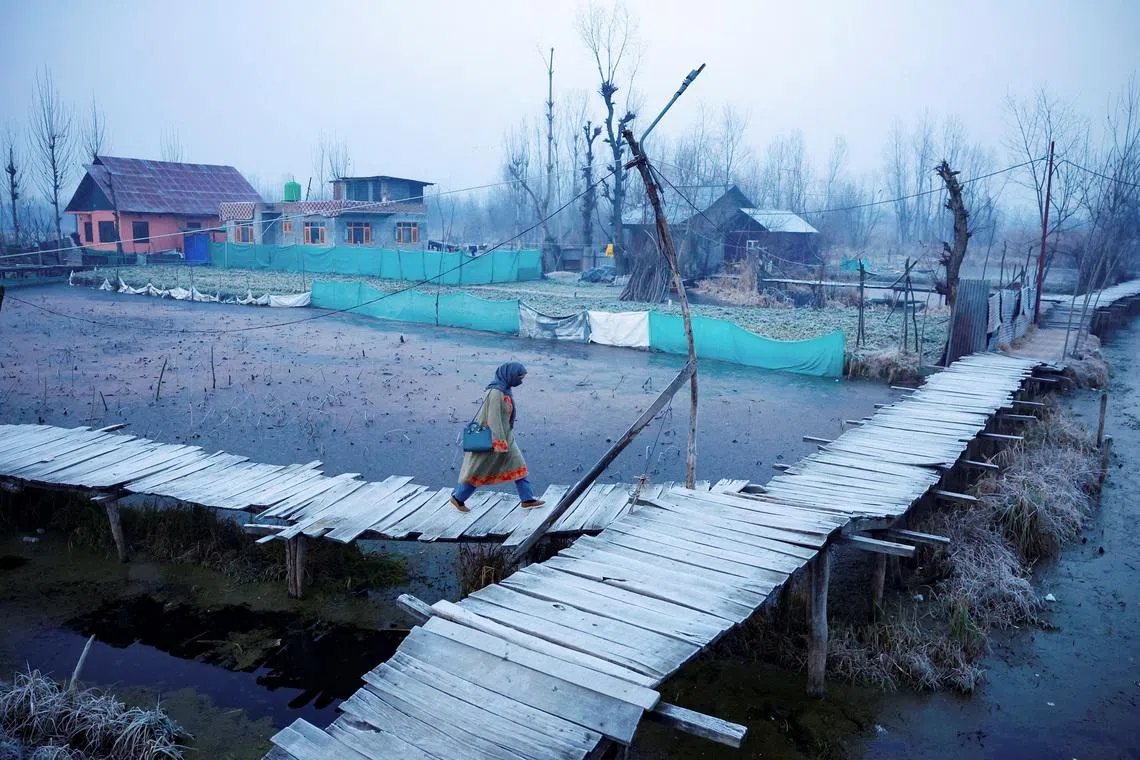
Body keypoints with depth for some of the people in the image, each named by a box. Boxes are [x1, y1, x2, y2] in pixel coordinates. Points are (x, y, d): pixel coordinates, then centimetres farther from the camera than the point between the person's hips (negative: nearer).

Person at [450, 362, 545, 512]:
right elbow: (493, 419, -26)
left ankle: (527, 499, 17)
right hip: (493, 438, -9)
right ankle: (457, 497, 20)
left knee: (517, 465, 10)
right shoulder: (495, 392, -25)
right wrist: (500, 444, -26)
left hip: (504, 436, 9)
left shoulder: (505, 389, 4)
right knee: (480, 471, 4)